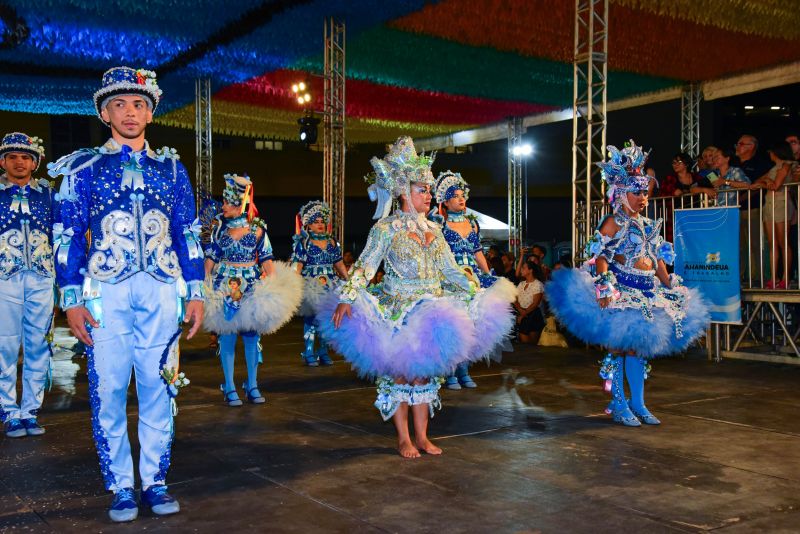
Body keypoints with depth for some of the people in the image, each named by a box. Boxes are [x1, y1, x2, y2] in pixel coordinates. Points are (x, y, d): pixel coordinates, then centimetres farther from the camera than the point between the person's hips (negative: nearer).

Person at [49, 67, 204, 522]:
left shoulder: (172, 167, 12)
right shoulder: (84, 168, 7)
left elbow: (189, 234, 13)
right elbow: (68, 237, 4)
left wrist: (195, 293, 7)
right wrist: (71, 300, -4)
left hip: (163, 293, 1)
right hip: (106, 293, -1)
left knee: (159, 388, 4)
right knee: (109, 391, 1)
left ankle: (156, 481, 16)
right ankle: (121, 487, 13)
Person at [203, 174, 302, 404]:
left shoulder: (257, 228, -2)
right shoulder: (220, 225, 2)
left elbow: (267, 259, 0)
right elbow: (210, 257, 5)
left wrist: (275, 284, -9)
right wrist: (205, 282, -3)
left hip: (251, 286, 0)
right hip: (224, 286, 1)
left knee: (252, 335, 4)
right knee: (227, 335, 1)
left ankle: (252, 385, 16)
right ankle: (229, 387, 10)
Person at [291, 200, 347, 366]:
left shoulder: (332, 242, 12)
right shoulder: (304, 243, -1)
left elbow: (339, 264, 15)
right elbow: (297, 266, -6)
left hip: (330, 284, 4)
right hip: (310, 283, -4)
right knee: (310, 318, -5)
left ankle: (324, 352, 15)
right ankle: (309, 353, 3)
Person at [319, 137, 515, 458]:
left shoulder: (433, 230, 11)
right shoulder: (386, 228, -5)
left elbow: (451, 270, 16)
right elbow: (365, 265, -12)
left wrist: (478, 293, 13)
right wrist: (346, 298, -24)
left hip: (431, 311, 5)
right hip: (398, 310, -5)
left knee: (424, 371, 8)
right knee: (399, 371, 1)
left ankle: (422, 435, 18)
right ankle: (403, 438, 13)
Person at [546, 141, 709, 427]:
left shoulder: (649, 225, 17)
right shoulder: (613, 223, -5)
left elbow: (658, 260, 20)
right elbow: (600, 257, -14)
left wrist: (670, 285, 13)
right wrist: (604, 288, -24)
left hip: (648, 292, 7)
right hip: (621, 291, -7)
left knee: (640, 345, 10)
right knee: (618, 344, -3)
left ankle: (638, 403, 19)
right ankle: (619, 404, 6)